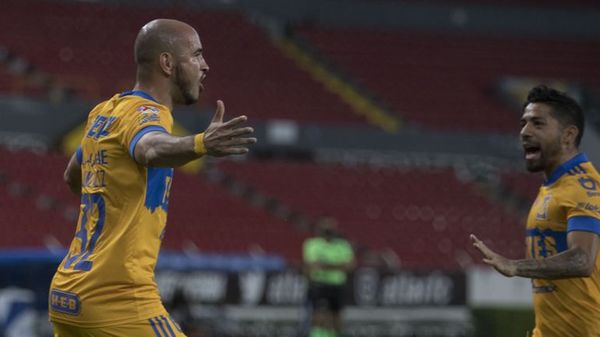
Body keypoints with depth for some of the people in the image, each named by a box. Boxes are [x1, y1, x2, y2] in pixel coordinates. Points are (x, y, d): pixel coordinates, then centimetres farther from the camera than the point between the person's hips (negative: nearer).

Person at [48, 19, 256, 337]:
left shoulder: (103, 112, 16)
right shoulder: (144, 113, -11)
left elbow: (73, 176, 33)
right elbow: (152, 150, -37)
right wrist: (201, 144, -55)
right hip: (119, 297, -9)